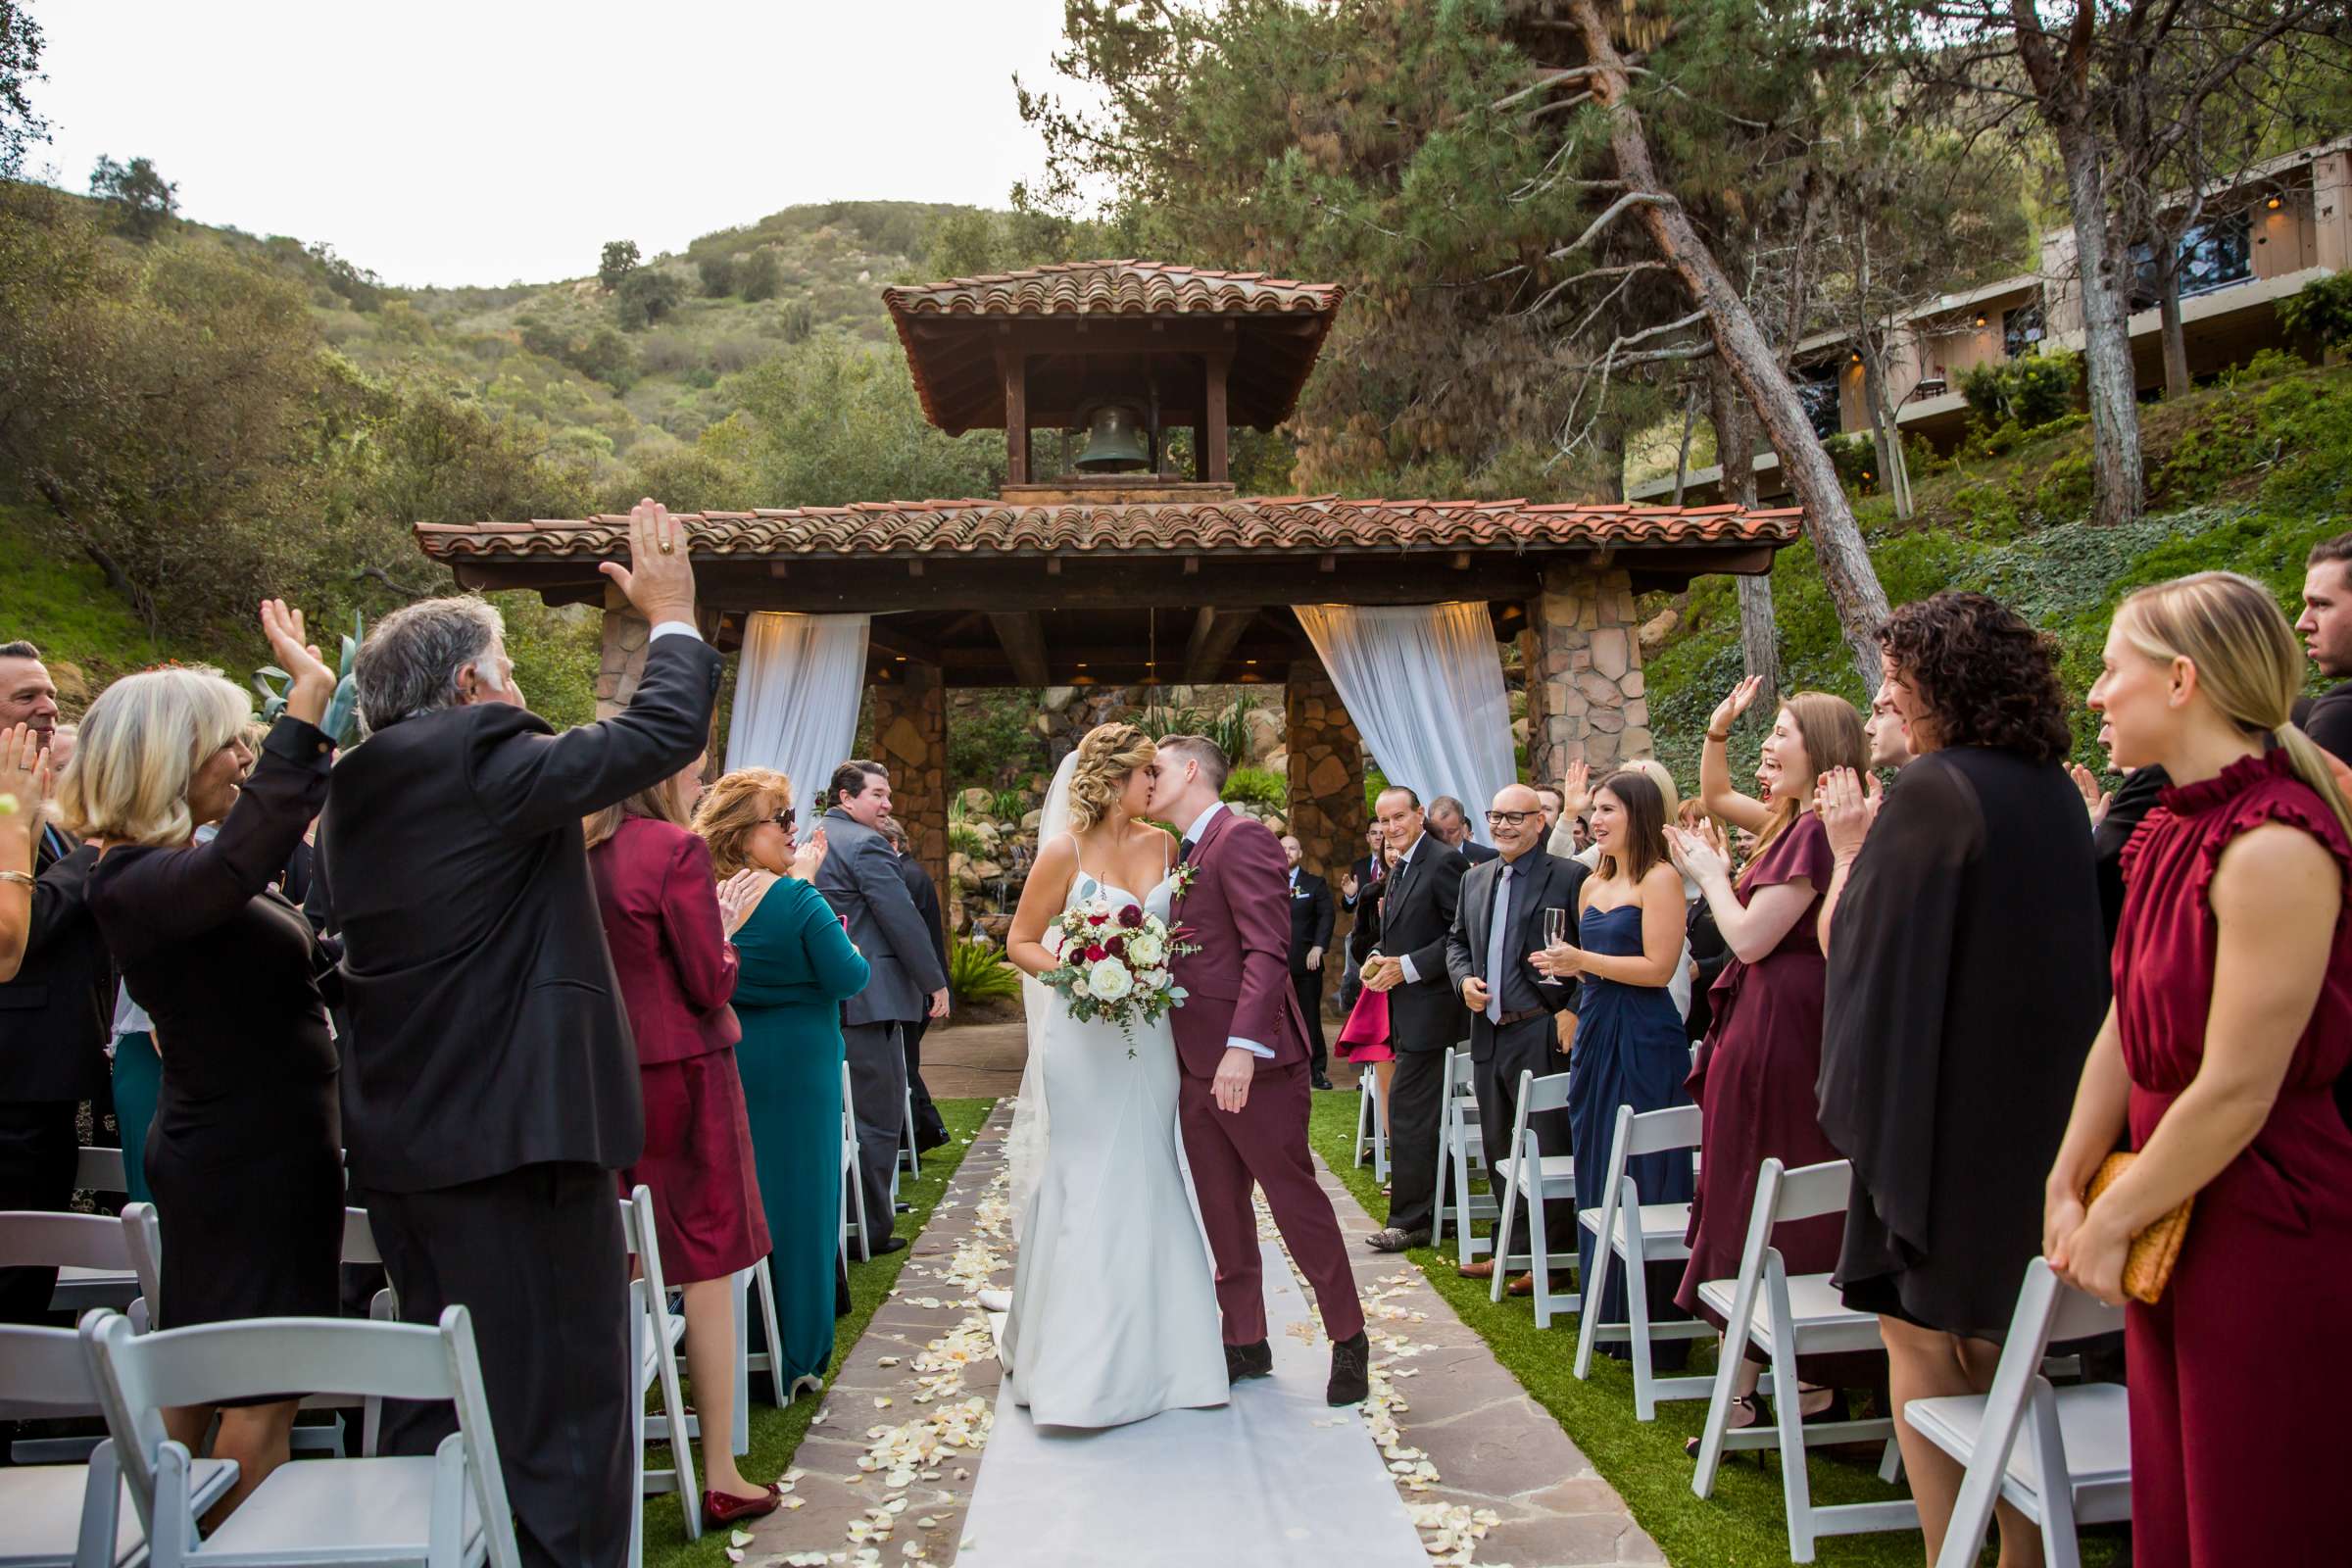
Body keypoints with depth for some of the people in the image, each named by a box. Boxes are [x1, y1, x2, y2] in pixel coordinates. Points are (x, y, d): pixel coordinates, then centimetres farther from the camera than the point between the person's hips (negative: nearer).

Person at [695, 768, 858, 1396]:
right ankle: (795, 1357, 16)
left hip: (724, 1061, 5)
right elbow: (848, 978, -14)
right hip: (794, 1069, -5)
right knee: (796, 1203, 6)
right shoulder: (797, 901, -18)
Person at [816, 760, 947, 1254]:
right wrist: (935, 982, -8)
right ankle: (870, 1230, 3)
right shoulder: (866, 844, -13)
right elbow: (903, 918, -16)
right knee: (877, 1116, -1)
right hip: (868, 999, -9)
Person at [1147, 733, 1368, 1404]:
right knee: (1222, 1211, 14)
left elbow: (1267, 949, -20)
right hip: (1197, 1068, 9)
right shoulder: (1181, 853, 17)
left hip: (1252, 1063, -9)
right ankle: (1245, 1341, 26)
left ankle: (1348, 1340, 15)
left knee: (1295, 1198, 1)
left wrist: (1243, 1045, -27)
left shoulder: (1242, 838, -11)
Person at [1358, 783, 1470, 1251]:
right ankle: (1429, 1210, 25)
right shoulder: (1400, 869, 16)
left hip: (1429, 1006, -10)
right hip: (1407, 1009, 10)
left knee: (1408, 1108, -8)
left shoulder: (1444, 861, -14)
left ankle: (1411, 1221, -1)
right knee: (1419, 1112, 15)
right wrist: (1380, 958, 3)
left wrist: (1408, 966, -19)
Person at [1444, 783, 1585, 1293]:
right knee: (1497, 1149, 15)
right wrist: (1462, 978, 2)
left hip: (1542, 1034, -7)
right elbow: (1456, 940, 22)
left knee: (1548, 1147, -1)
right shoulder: (1474, 878, 13)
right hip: (1488, 1034, 7)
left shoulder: (1569, 877, -8)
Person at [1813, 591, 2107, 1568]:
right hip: (2042, 1102, 8)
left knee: (1919, 1330, 4)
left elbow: (1847, 937, -11)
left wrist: (1848, 845, 5)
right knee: (2002, 1337, 18)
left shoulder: (1936, 788, -16)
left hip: (1946, 1101, -8)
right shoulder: (2054, 790, 6)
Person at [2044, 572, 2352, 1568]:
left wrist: (2110, 1224, -11)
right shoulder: (2175, 830, 7)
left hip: (2270, 1237, -8)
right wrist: (2067, 1186, 5)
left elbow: (2237, 1093, -21)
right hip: (2170, 1216, 8)